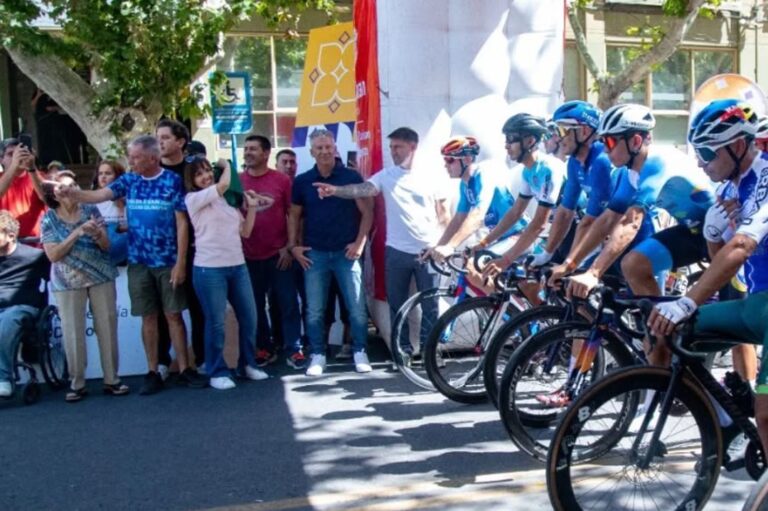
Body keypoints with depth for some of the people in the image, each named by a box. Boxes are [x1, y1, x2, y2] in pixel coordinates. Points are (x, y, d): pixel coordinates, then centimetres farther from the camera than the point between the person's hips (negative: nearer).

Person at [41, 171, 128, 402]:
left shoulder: (91, 210, 2)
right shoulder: (49, 219, -2)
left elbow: (106, 245, 2)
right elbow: (52, 255, -11)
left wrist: (96, 233, -20)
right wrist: (77, 232, -19)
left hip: (101, 277, 2)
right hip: (68, 282, -1)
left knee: (107, 328, 3)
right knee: (73, 333, 0)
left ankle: (111, 379, 13)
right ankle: (77, 383, 12)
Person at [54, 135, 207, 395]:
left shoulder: (172, 181, -6)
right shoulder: (128, 180, 5)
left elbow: (182, 223, -7)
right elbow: (98, 195, -5)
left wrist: (180, 262, -11)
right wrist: (71, 192, -26)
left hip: (168, 262, -3)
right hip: (138, 263, 3)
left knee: (173, 315, 3)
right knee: (148, 317, 7)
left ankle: (184, 370, 11)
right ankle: (153, 373, 14)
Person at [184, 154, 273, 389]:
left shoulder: (227, 199, 14)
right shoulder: (193, 199, -4)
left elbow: (245, 232, 15)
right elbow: (223, 183, -19)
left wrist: (251, 207, 5)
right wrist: (226, 165, 0)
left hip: (238, 266, 6)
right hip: (209, 269, -6)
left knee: (249, 317, 10)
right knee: (216, 323, -1)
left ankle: (247, 364, 26)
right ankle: (217, 372, 13)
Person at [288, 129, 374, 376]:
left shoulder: (351, 177, -2)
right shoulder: (302, 181, 4)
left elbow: (367, 212, -1)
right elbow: (294, 215, 11)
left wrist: (360, 242, -8)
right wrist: (293, 245, 2)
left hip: (346, 252, -1)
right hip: (314, 254, 2)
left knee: (357, 307, 1)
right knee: (314, 310, 5)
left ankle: (360, 352, 14)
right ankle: (318, 355, 15)